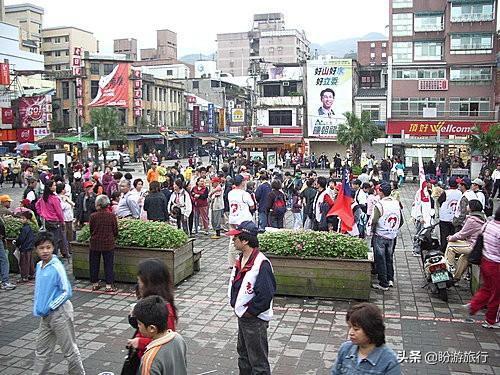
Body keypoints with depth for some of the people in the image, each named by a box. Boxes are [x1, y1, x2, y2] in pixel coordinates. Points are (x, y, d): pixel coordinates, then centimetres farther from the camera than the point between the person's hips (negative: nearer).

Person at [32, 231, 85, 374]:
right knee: (42, 350, 17)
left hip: (60, 313, -7)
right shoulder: (39, 265, 3)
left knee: (69, 350, 6)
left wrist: (49, 307, -16)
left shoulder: (57, 267, -20)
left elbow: (67, 292, -19)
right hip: (46, 315, 7)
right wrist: (38, 308, 6)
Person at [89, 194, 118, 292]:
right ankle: (109, 285, 6)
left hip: (95, 244, 1)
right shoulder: (112, 216, -9)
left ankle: (95, 284, 22)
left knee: (94, 264, 14)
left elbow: (91, 230, 1)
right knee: (108, 264, 6)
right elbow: (115, 231, -1)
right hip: (108, 244, 0)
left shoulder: (93, 216, -9)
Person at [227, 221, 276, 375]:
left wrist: (250, 311, -18)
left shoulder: (261, 264, -26)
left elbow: (265, 294, -28)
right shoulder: (241, 259, 4)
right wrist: (234, 303, 7)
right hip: (242, 316, 9)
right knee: (243, 354, 26)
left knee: (258, 361, 5)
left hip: (255, 319, -9)